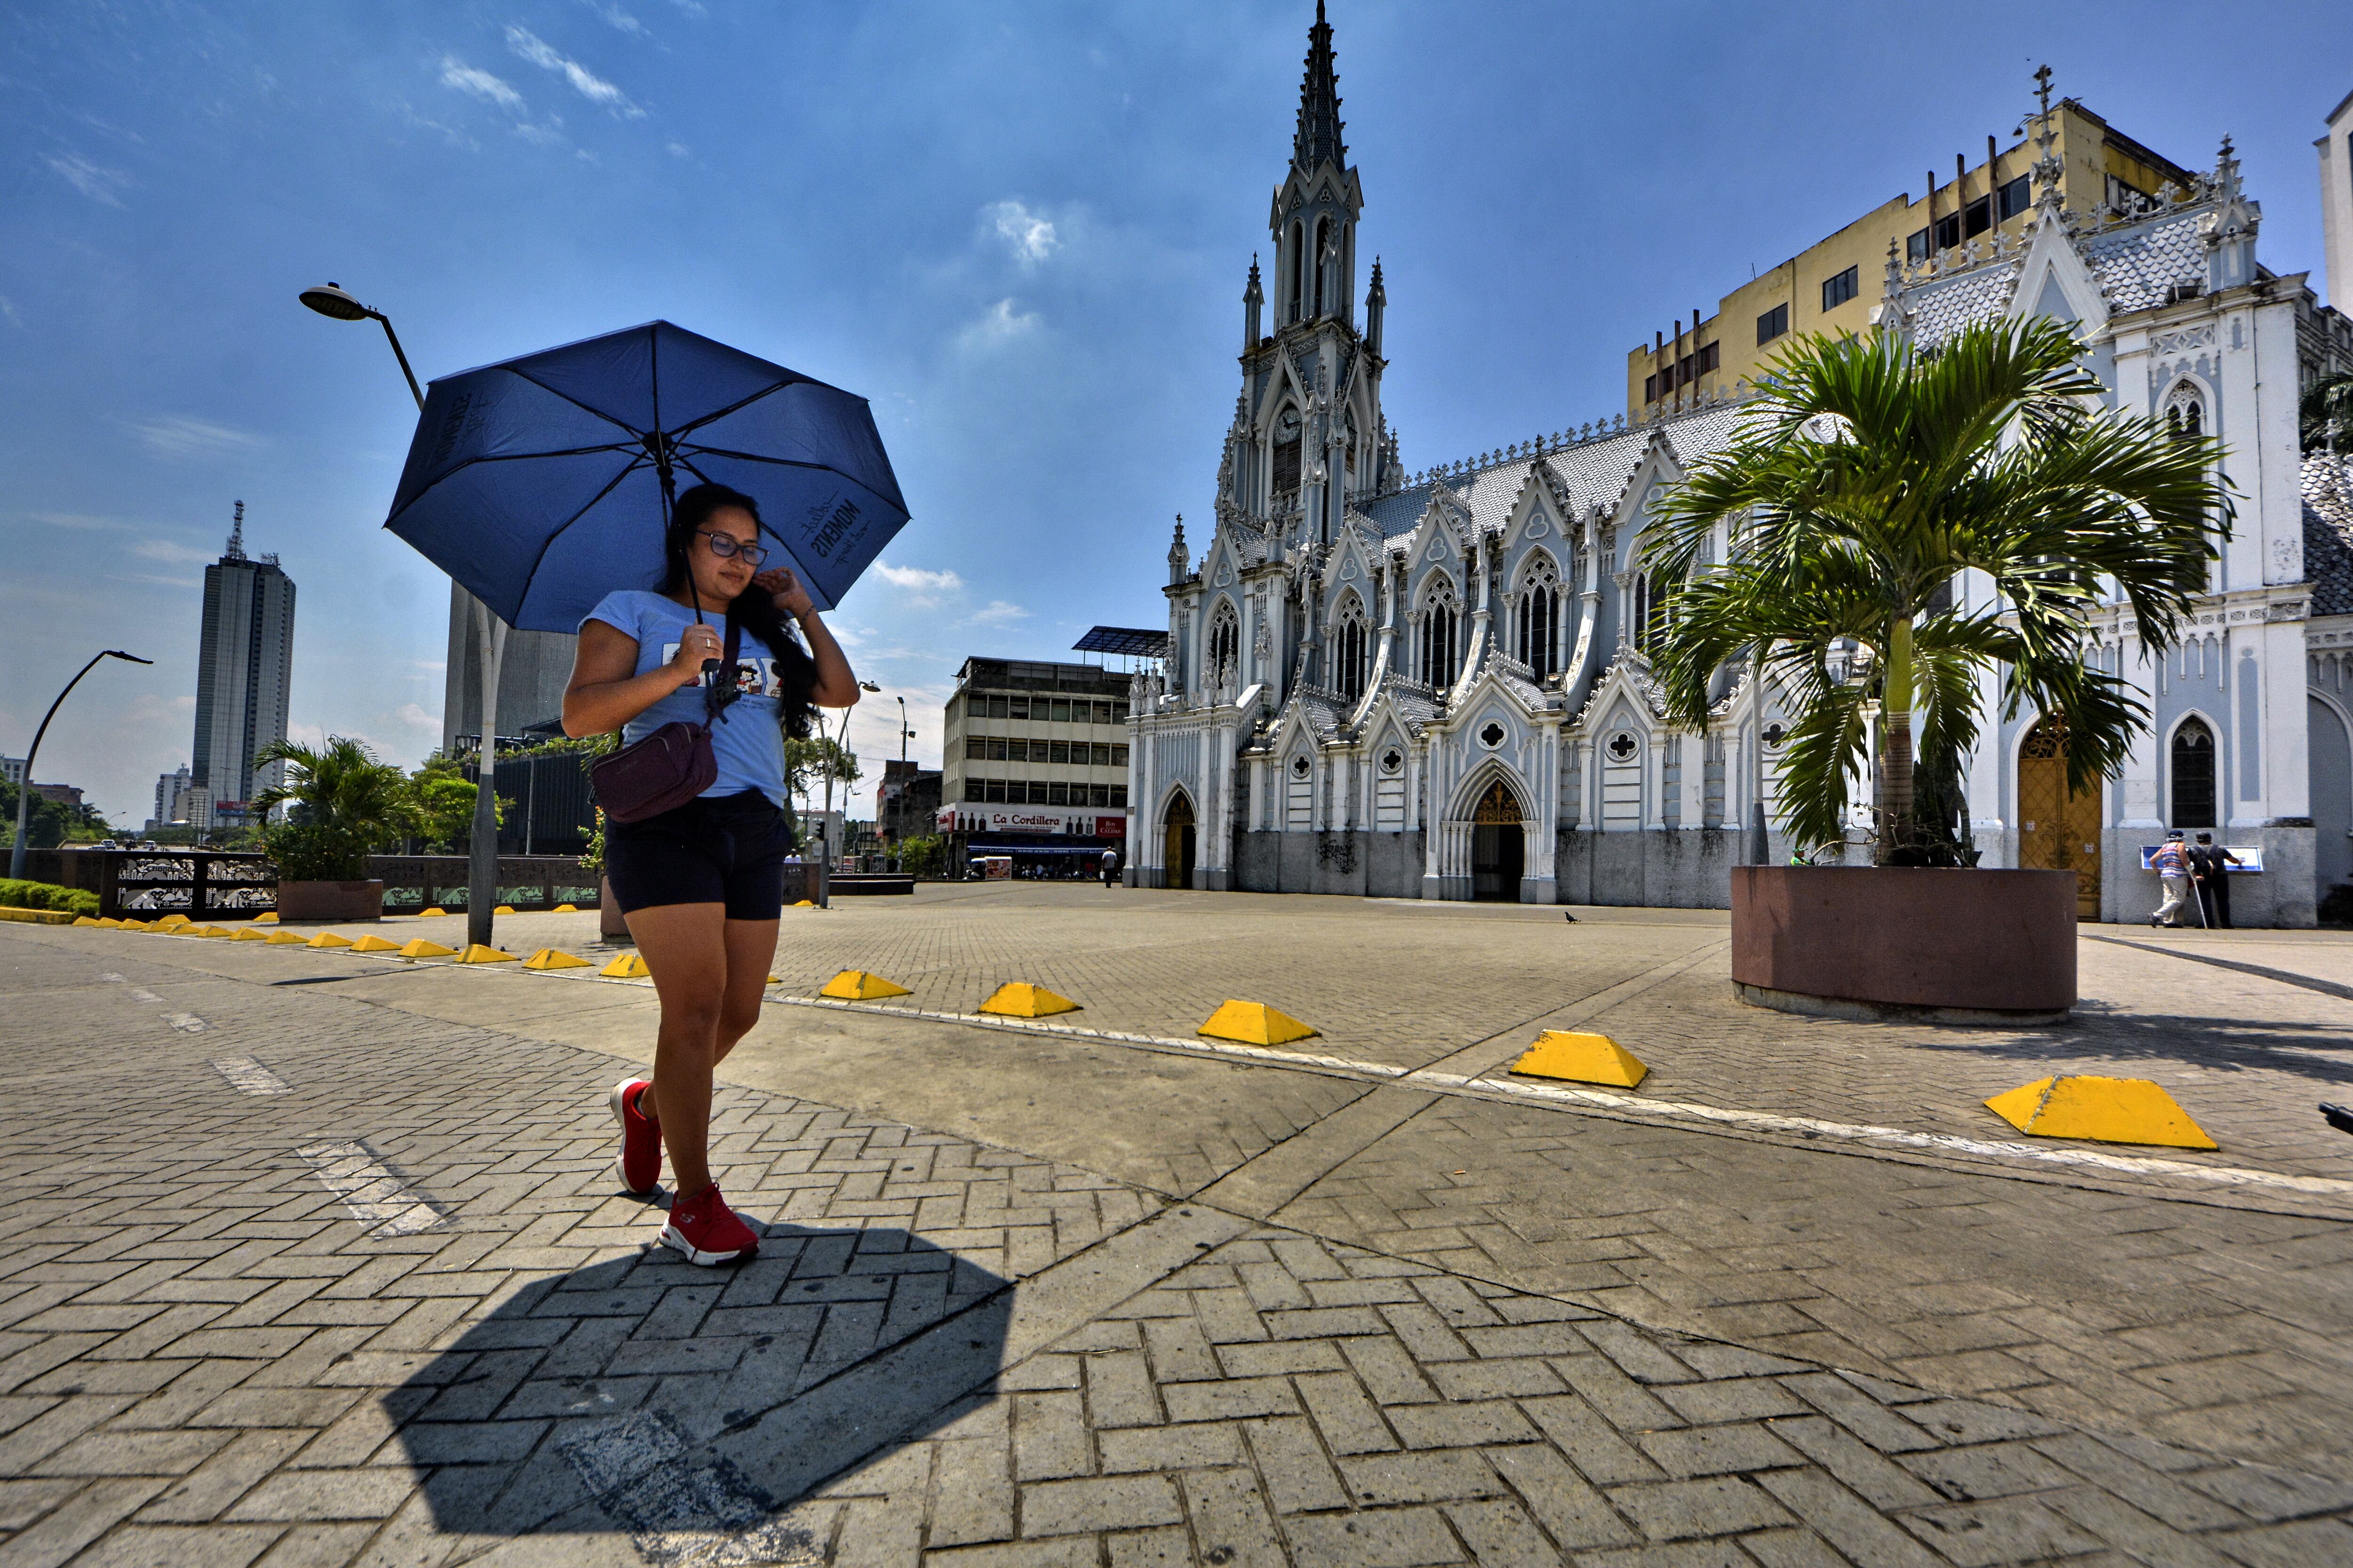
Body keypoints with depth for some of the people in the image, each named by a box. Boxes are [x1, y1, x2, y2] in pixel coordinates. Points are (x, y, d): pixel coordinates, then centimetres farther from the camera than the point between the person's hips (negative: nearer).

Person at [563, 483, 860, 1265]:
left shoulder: (764, 633, 22)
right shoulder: (633, 611, 9)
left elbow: (841, 693, 10)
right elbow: (578, 714, -3)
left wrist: (802, 610, 11)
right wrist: (672, 674, -16)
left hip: (755, 831, 6)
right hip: (668, 823, -5)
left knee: (738, 1013, 7)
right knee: (696, 1005, -13)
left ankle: (648, 1104, 37)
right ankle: (693, 1201, -2)